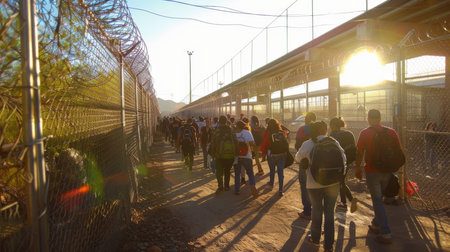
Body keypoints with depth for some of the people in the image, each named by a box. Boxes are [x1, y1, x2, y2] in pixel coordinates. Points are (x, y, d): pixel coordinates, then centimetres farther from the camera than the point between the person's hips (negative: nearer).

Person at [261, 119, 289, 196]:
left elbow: (264, 145, -5)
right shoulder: (283, 133, -1)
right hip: (282, 155, 2)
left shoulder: (268, 134, -9)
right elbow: (286, 144, 5)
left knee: (272, 170, 20)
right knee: (280, 172, 5)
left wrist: (263, 156, 4)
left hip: (272, 155, -1)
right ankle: (280, 190, 2)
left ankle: (271, 183, 42)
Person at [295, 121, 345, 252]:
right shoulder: (333, 142, -2)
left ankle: (315, 238, 34)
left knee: (317, 209, 17)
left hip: (315, 183, -2)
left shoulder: (307, 144, -9)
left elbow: (298, 158, 4)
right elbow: (343, 158, 4)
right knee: (329, 211, 12)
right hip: (333, 182, 2)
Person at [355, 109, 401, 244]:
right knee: (379, 198, 21)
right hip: (387, 171, 5)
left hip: (372, 171, -5)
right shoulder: (391, 132, 1)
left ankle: (386, 233, 1)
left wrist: (358, 168, 6)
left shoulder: (365, 133, -10)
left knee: (377, 201, 2)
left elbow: (359, 153, -7)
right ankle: (376, 225, 34)